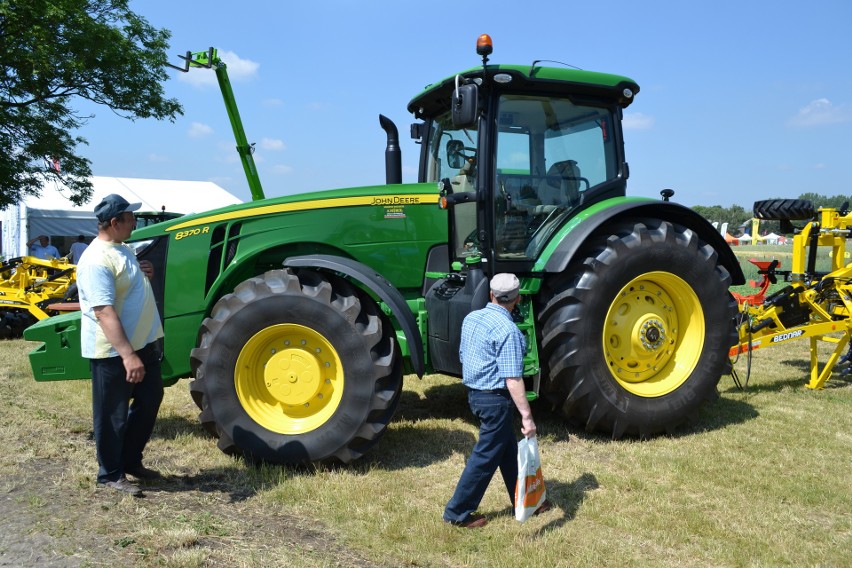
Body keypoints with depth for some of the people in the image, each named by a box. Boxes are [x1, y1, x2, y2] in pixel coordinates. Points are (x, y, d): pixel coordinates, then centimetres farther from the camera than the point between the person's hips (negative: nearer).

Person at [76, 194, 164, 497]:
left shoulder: (122, 250, 10)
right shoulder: (96, 260, -22)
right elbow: (104, 312, -29)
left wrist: (145, 274, 3)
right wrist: (127, 354, -34)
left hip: (142, 344, 10)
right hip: (113, 352, -10)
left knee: (149, 400, 18)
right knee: (113, 415, 4)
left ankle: (131, 461, 33)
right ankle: (110, 475, 20)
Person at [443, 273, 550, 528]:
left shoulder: (471, 318, 3)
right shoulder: (507, 330, -22)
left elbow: (463, 355, 15)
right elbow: (512, 379, -25)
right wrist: (526, 416, -23)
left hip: (474, 392, 9)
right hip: (495, 398, -9)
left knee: (508, 449, 20)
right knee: (487, 455, 4)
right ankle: (458, 512, 14)